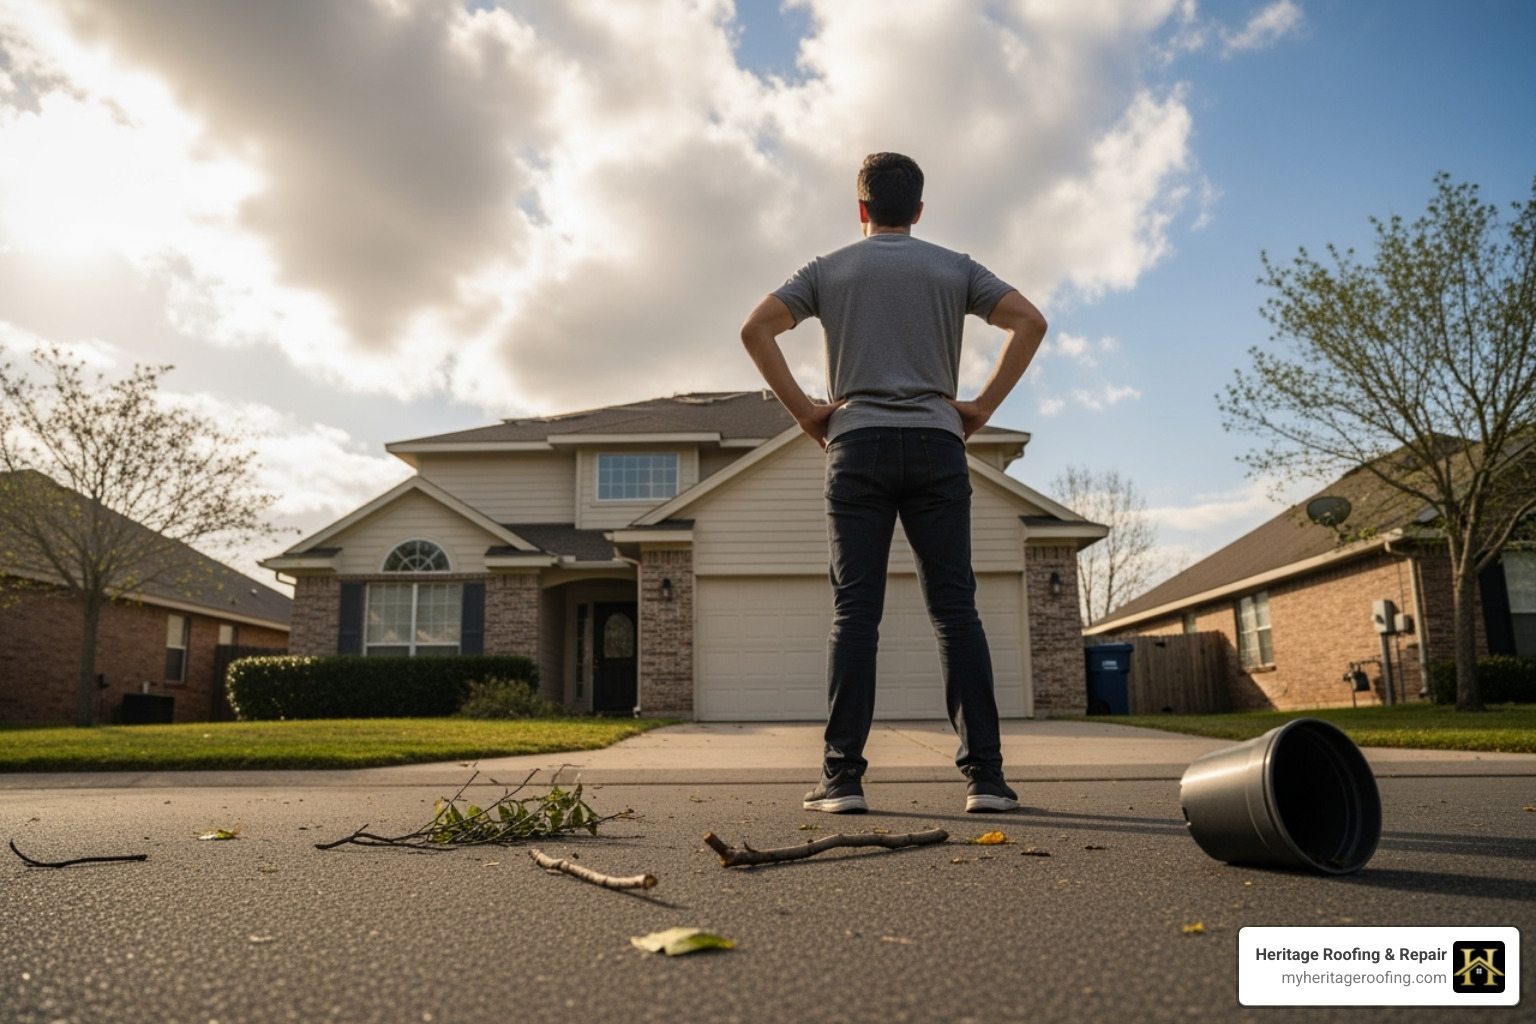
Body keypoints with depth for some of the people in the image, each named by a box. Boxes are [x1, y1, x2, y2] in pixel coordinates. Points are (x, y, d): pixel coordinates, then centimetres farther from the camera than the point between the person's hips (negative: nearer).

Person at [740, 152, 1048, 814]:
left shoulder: (829, 269, 13)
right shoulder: (953, 268, 15)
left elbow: (756, 329, 1)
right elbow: (1029, 321, 4)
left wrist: (804, 411, 2)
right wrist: (982, 406, 3)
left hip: (858, 445, 0)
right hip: (936, 444, 1)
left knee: (855, 611, -3)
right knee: (955, 609, -1)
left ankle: (843, 778, -6)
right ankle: (985, 777, -3)